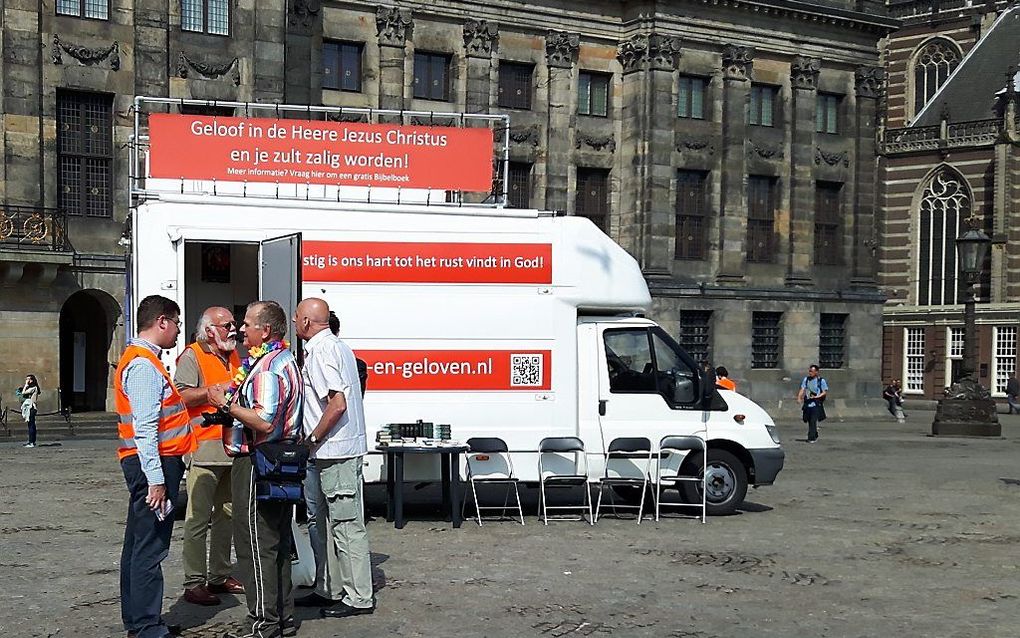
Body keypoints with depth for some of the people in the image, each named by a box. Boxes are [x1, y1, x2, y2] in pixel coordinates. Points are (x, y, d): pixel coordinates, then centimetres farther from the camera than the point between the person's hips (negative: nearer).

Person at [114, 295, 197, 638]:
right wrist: (156, 479, -25)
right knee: (150, 548, -8)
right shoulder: (144, 365, -16)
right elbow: (144, 428, -22)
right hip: (153, 464, -11)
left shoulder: (143, 359, 17)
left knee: (139, 543, 17)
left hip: (150, 465, 11)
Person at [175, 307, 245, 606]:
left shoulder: (233, 356, 19)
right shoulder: (192, 356, -6)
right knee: (198, 518, -7)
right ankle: (194, 583, -4)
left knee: (225, 514, 13)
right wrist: (219, 390, -18)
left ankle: (220, 575, 22)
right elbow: (182, 395, -19)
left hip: (232, 446, 8)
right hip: (204, 448, -8)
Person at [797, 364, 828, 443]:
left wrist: (816, 396, -15)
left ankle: (811, 438, -12)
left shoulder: (821, 381, -1)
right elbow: (802, 390, 8)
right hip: (807, 403, 4)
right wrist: (799, 398, -8)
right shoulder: (806, 379, 10)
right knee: (809, 421, 10)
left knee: (813, 421, -13)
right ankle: (815, 436, 30)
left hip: (816, 404, -4)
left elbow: (825, 392, -1)